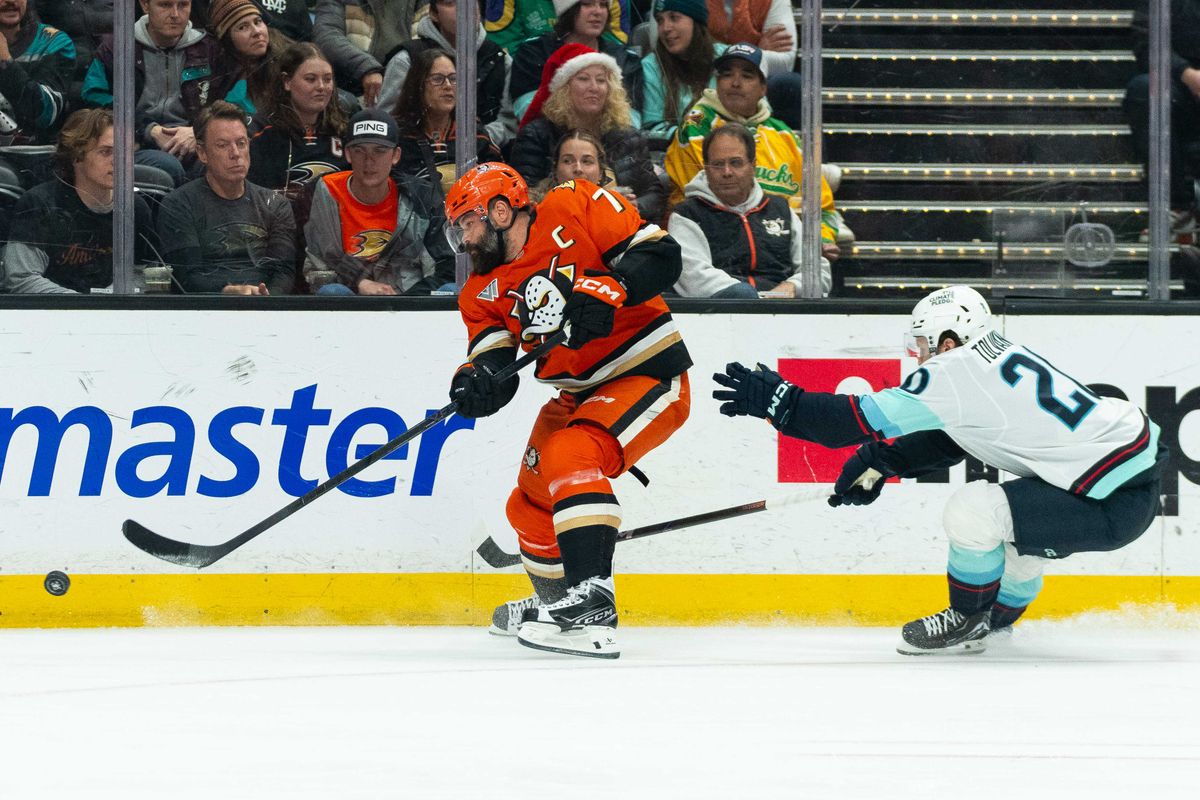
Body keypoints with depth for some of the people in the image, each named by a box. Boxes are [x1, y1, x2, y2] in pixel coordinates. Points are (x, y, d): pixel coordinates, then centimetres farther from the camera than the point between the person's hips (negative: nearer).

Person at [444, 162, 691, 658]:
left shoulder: (575, 209, -12)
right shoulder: (484, 294, 5)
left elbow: (661, 256, -17)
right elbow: (498, 381, -6)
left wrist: (606, 290, -31)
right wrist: (476, 383, -28)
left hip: (649, 375, -9)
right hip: (581, 394, 9)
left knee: (569, 456, -29)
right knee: (530, 505, 14)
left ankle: (592, 607, -36)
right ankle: (557, 600, 41)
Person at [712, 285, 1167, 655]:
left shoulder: (956, 372, -14)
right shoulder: (1001, 354, 13)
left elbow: (867, 420, -12)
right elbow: (945, 439, 24)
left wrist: (778, 401, -6)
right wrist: (878, 466, 17)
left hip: (1115, 504, -10)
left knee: (973, 510, -15)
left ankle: (969, 622, 6)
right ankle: (1002, 612, 43)